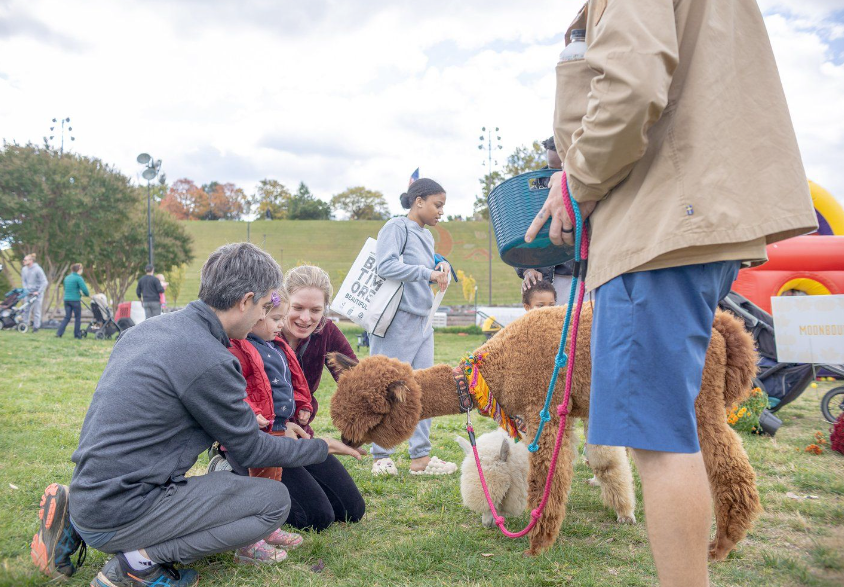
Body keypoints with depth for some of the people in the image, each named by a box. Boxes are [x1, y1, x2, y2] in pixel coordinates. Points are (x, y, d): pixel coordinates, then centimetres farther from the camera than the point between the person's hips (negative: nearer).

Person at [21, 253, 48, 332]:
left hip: (37, 293, -5)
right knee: (26, 309, 7)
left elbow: (44, 282, -14)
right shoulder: (24, 269, 3)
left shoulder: (38, 269, -15)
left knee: (36, 311, 1)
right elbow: (23, 281, 12)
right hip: (28, 293, 5)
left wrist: (38, 292, -16)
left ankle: (36, 327, 10)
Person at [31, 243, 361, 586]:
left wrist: (242, 422, 20)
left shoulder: (148, 327, 7)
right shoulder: (211, 361, -21)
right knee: (275, 500, -7)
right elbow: (250, 451, -7)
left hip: (89, 494, 9)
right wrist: (321, 448, 7)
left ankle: (74, 525, 15)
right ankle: (140, 559, -8)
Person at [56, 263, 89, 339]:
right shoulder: (78, 278, -10)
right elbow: (84, 289, -16)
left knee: (67, 317, 11)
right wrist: (87, 294, 6)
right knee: (78, 317, 7)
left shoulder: (67, 278, 13)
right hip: (75, 300, -6)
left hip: (66, 299, 6)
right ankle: (77, 335, 12)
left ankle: (59, 333, -1)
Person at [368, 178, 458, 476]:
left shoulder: (426, 236, 18)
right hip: (397, 320, -9)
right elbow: (385, 265, -20)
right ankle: (381, 457, 9)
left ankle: (420, 456, 14)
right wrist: (427, 273, -23)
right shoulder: (397, 227, -7)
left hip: (422, 321, 9)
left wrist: (443, 266, 2)